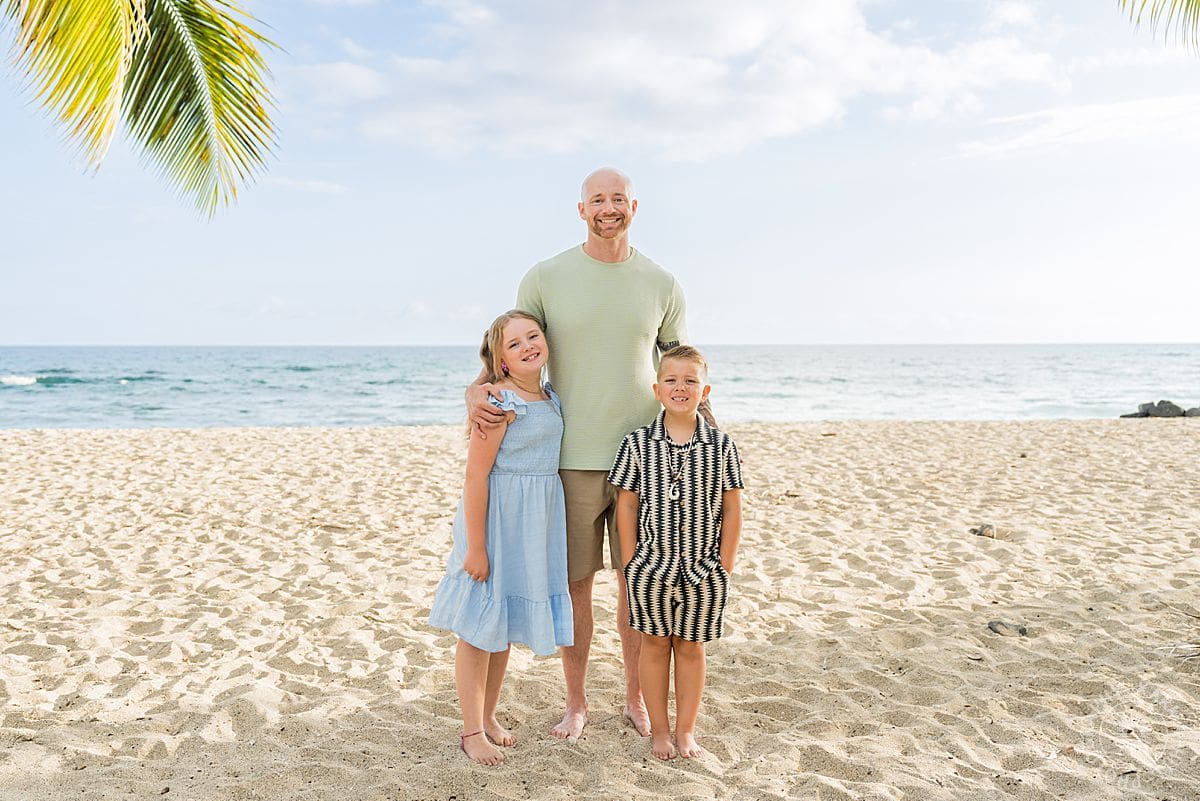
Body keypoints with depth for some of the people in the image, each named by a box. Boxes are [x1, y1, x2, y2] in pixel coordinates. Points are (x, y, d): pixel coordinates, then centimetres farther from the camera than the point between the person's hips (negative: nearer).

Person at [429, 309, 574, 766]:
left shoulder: (551, 399, 6)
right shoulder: (499, 402, -18)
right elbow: (476, 477, -20)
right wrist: (475, 547, -20)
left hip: (535, 525, 8)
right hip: (496, 520, -8)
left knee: (505, 624, 19)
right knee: (480, 628, 5)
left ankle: (488, 716, 35)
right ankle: (472, 731, 20)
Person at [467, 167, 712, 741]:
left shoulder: (662, 285, 6)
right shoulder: (545, 279, 0)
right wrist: (478, 389, -14)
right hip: (572, 458, -1)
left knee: (637, 582, 10)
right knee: (574, 582, 7)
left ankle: (636, 700, 28)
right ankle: (575, 703, 26)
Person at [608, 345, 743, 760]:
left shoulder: (721, 444, -3)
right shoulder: (638, 443, -4)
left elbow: (731, 509, 0)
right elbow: (626, 506, -1)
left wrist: (724, 567, -2)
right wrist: (630, 565, -2)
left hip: (703, 570, 0)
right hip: (652, 566, 0)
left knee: (691, 647, 12)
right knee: (654, 644, 11)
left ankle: (686, 730, 27)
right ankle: (659, 731, 26)